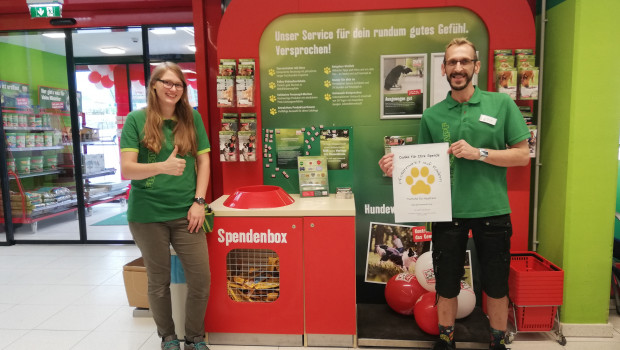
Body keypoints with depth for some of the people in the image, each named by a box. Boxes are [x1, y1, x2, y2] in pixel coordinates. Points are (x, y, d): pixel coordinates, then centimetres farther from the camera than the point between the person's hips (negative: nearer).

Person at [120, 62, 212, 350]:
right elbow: (126, 170, -7)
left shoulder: (192, 118, 4)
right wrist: (163, 167, -24)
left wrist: (198, 201, -4)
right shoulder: (136, 120, -1)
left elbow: (203, 161, 6)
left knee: (201, 279, 1)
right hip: (147, 215, -1)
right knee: (158, 282, 12)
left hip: (185, 213, 1)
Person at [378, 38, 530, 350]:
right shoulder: (432, 116, 3)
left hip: (492, 210, 0)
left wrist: (479, 153, -15)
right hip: (448, 212, 1)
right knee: (447, 286, 14)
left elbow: (522, 155, -2)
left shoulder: (501, 104, 0)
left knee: (496, 286, 15)